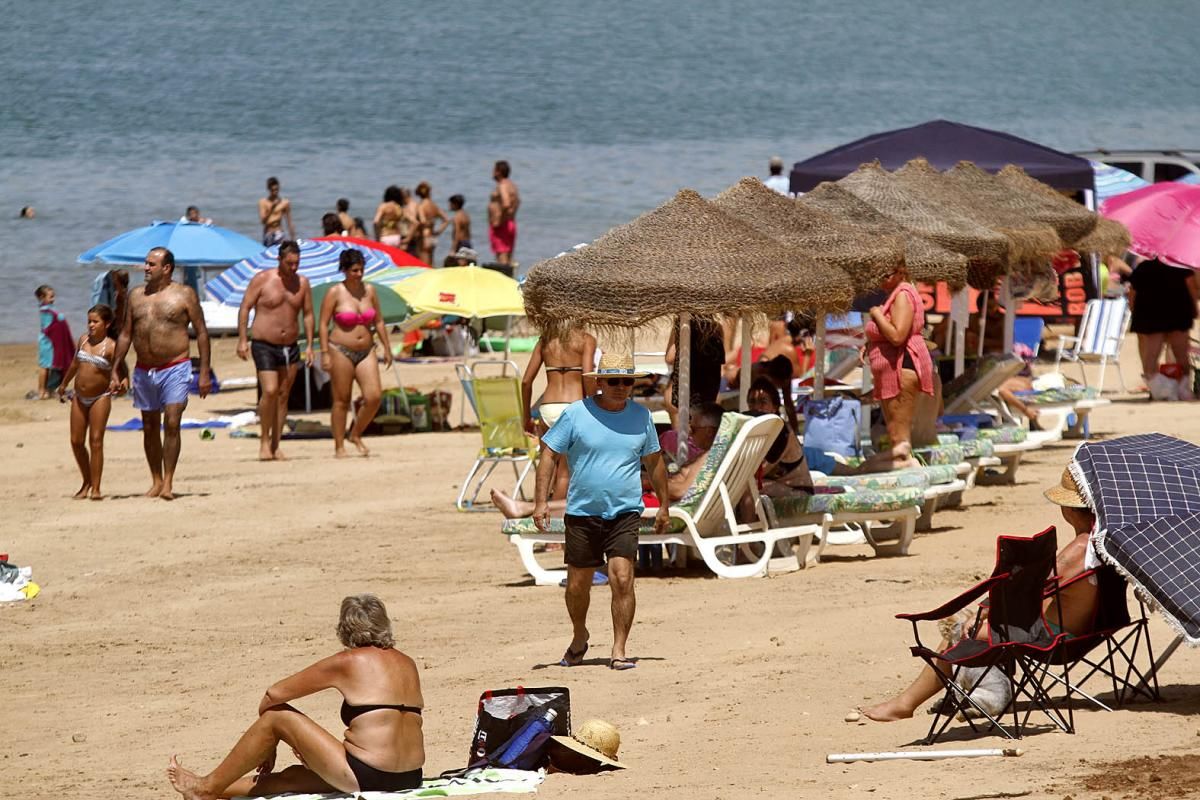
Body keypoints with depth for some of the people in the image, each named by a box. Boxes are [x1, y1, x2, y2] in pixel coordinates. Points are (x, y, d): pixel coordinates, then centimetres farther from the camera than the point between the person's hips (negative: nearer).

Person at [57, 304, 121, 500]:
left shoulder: (111, 347, -10)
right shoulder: (83, 340, 7)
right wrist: (63, 384, 33)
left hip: (100, 397, -6)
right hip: (79, 398, 6)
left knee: (96, 440, -8)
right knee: (76, 441, 5)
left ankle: (95, 488, -5)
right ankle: (87, 482, 21)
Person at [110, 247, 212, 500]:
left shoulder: (184, 294, -2)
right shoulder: (136, 295, 10)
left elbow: (201, 333, -1)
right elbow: (125, 335, 15)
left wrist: (204, 372, -6)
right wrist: (115, 372, 10)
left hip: (175, 368, -5)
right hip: (144, 371, 5)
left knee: (171, 424, -13)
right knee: (150, 428, 9)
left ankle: (168, 483, -10)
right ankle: (156, 481, 19)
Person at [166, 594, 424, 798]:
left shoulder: (347, 663, -2)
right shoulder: (408, 664, 15)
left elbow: (274, 694, 3)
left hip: (365, 776, -7)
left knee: (276, 716, 6)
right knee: (293, 775, 26)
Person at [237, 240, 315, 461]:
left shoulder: (302, 283, 5)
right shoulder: (262, 279, -7)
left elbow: (308, 314, 12)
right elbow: (245, 308, -4)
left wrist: (309, 345, 6)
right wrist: (242, 340, -11)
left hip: (290, 346, 4)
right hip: (264, 345, -4)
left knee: (283, 395, 4)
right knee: (270, 391, -16)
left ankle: (276, 445, 10)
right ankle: (264, 440, -3)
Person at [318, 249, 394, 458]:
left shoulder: (369, 291, 8)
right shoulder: (335, 293, -5)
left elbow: (379, 321, 16)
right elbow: (323, 324, -5)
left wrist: (386, 348, 14)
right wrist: (325, 353, -11)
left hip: (366, 352, 4)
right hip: (341, 352, -4)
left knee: (374, 396, -9)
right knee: (341, 401, 0)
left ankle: (356, 435, 13)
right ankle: (339, 446, 9)